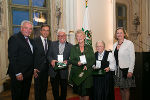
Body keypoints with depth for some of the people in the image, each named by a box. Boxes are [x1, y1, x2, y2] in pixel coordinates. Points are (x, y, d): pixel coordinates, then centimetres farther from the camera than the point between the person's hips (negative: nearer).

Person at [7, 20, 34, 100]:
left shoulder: (30, 40, 13)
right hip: (19, 74, -7)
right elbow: (12, 57, -18)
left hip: (28, 74, 8)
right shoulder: (14, 38, -12)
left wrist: (33, 69, 8)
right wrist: (17, 73, -21)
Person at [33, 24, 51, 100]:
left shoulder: (50, 42, 9)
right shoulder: (35, 41, -9)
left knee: (45, 86, 16)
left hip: (46, 68, 5)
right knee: (38, 87, 6)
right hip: (38, 68, -5)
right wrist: (34, 68, -16)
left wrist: (49, 65, 0)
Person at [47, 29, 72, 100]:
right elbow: (49, 55, 2)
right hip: (54, 71, 1)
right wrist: (51, 60, -17)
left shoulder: (70, 46, 1)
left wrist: (67, 61, -20)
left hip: (64, 71, -1)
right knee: (54, 88, 13)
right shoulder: (53, 44, 6)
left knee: (64, 88, 13)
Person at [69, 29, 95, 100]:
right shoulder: (74, 48, 7)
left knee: (86, 91, -3)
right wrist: (77, 63, -18)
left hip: (87, 72, 0)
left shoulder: (89, 47, 6)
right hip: (77, 72, 1)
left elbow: (93, 60, 3)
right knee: (80, 91, 5)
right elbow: (71, 60, 2)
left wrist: (87, 65, -13)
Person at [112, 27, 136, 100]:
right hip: (118, 70, 5)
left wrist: (130, 71, -16)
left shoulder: (129, 43, -7)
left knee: (126, 89, 3)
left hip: (126, 69, -5)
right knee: (121, 88, 13)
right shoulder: (115, 44, 10)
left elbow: (132, 58, -11)